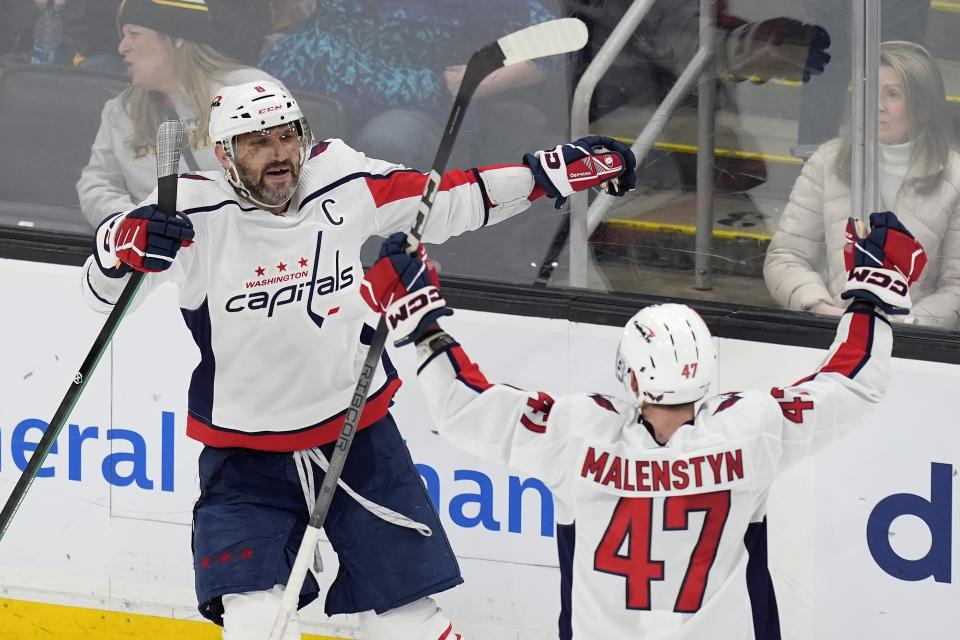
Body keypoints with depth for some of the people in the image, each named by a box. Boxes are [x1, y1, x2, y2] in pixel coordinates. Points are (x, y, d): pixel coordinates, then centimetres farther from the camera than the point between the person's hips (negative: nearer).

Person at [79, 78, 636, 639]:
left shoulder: (342, 182, -6)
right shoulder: (197, 212, -16)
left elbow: (447, 202, 5)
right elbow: (104, 287, -19)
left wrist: (555, 172, 1)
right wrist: (129, 244, -42)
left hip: (358, 436, 3)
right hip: (246, 459, -3)